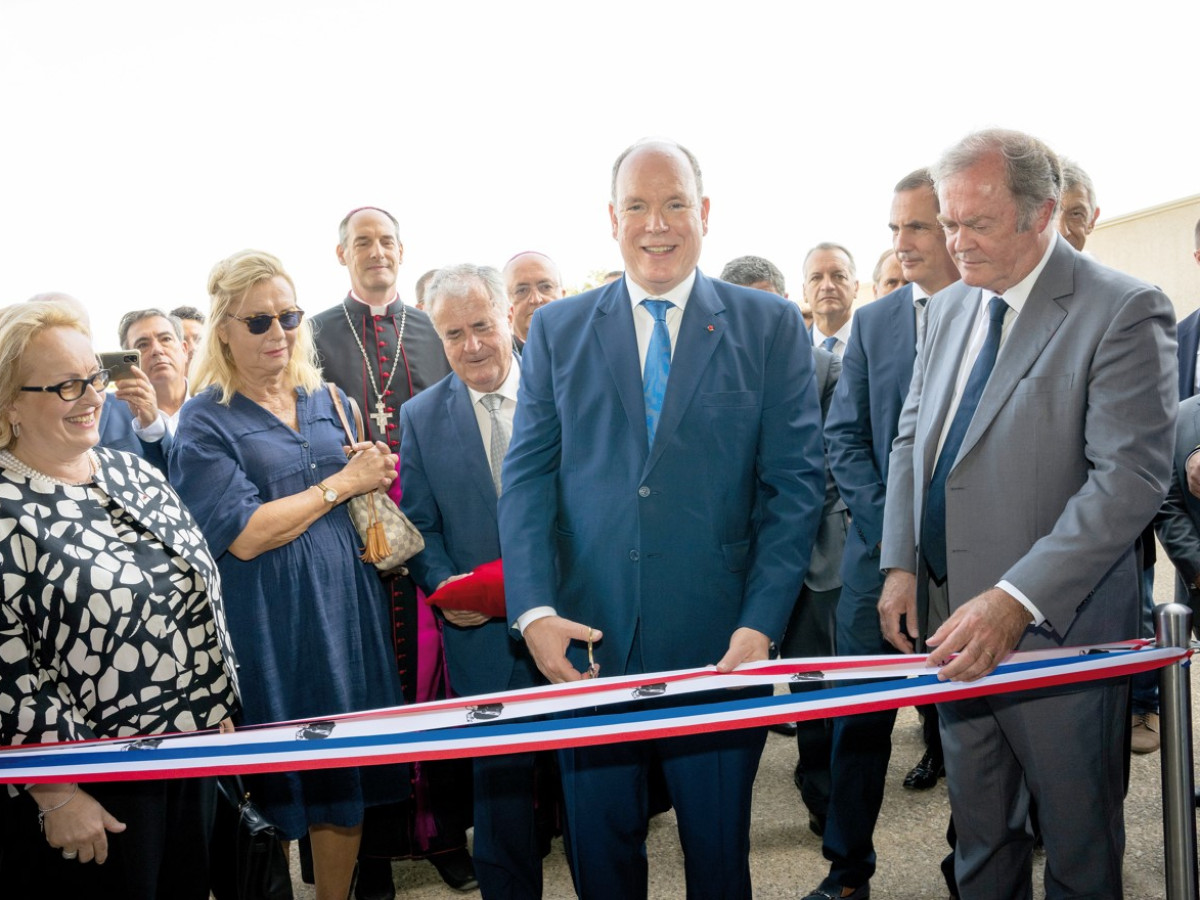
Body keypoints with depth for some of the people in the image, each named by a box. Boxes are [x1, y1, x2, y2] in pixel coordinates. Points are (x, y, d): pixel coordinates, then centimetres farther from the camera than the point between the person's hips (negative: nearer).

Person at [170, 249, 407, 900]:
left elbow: (369, 498, 19)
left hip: (346, 604, 5)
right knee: (274, 783, 7)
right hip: (267, 621, -4)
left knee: (347, 775, 10)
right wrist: (343, 483, -11)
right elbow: (244, 535, -15)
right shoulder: (206, 421, -5)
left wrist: (379, 475, -4)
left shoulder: (328, 402, 10)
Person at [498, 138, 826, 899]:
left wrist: (760, 625, -11)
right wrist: (534, 609, -10)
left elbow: (795, 484, -2)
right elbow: (528, 476, 3)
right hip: (588, 642, 1)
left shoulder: (771, 327, 3)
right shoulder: (557, 331, 7)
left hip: (719, 639, -1)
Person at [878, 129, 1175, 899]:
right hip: (951, 618, 6)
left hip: (1056, 627, -6)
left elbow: (1132, 476, -20)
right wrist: (899, 566, 3)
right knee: (980, 836, 19)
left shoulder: (1124, 310, -12)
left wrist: (1016, 601, -26)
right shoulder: (950, 308, 10)